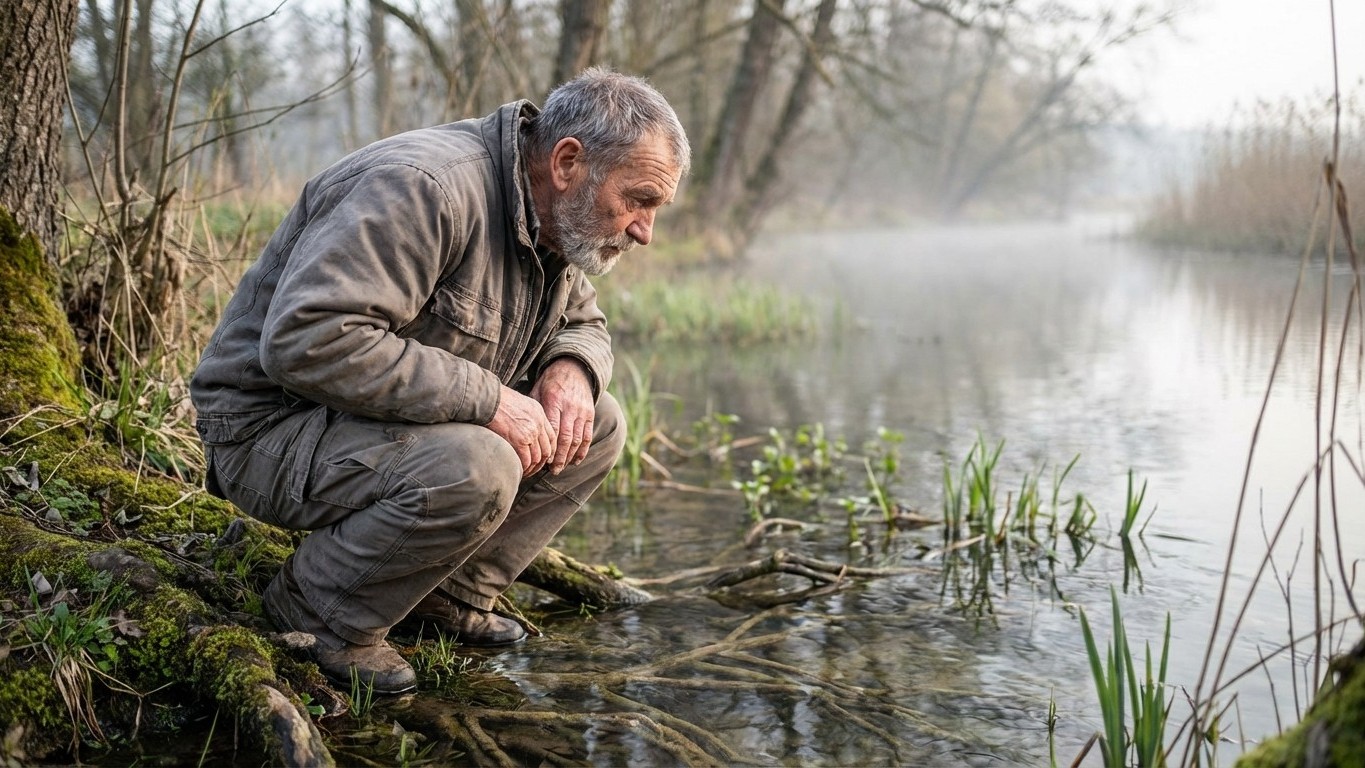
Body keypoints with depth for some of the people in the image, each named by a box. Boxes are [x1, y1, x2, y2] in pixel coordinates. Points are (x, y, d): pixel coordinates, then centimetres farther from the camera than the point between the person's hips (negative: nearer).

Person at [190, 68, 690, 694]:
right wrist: (485, 396, -32)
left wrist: (570, 369, -8)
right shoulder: (427, 188, -27)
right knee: (473, 470, -35)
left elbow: (584, 325, 19)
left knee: (597, 426, -3)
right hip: (273, 425, -9)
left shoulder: (558, 219, 3)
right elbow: (305, 341, -35)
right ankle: (314, 611, -10)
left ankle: (451, 597, 4)